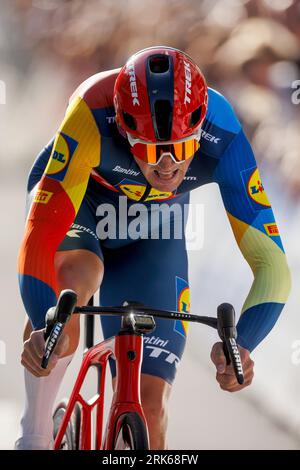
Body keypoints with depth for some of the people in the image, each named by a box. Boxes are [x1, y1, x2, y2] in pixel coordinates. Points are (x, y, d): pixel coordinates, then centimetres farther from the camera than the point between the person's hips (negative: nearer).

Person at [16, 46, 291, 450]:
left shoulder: (223, 142, -33)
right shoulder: (92, 116, -40)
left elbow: (271, 263, -31)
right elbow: (41, 233, -45)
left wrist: (241, 344, -48)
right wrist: (45, 326, -61)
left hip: (151, 235, 2)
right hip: (75, 202, -2)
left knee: (149, 407, -10)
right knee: (75, 277, -38)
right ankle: (35, 437, -20)